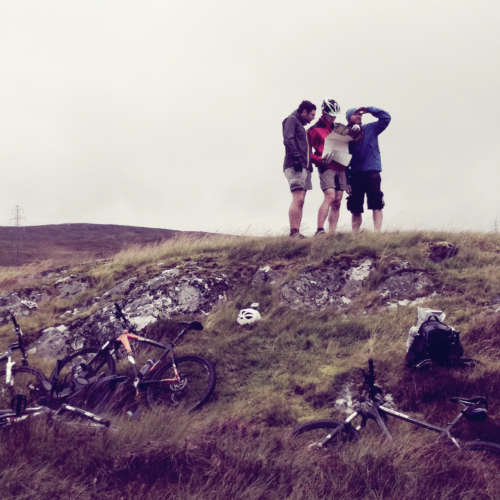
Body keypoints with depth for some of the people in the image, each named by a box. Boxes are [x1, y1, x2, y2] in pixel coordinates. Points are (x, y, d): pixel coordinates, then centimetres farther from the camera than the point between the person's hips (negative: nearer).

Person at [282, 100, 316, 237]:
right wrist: (297, 159, -22)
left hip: (304, 167, 10)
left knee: (300, 201, 4)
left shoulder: (301, 125, 28)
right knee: (298, 199, -18)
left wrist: (309, 164, 17)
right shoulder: (291, 120, 0)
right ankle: (294, 232, -22)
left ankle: (296, 233, 2)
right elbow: (288, 140, -14)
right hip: (294, 166, -10)